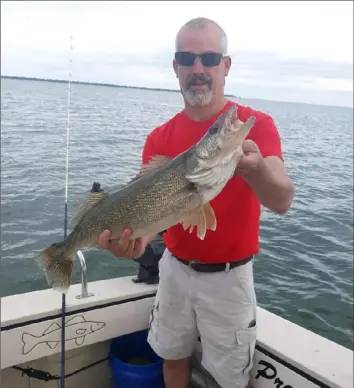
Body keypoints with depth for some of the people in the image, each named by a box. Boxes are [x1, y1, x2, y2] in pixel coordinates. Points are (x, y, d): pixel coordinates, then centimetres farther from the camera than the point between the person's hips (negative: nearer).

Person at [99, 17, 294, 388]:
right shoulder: (159, 138, -3)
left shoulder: (256, 124, -13)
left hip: (228, 275, -3)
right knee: (173, 356, 22)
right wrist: (137, 236, -31)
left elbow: (282, 201, -25)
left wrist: (254, 168, -47)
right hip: (175, 268, 4)